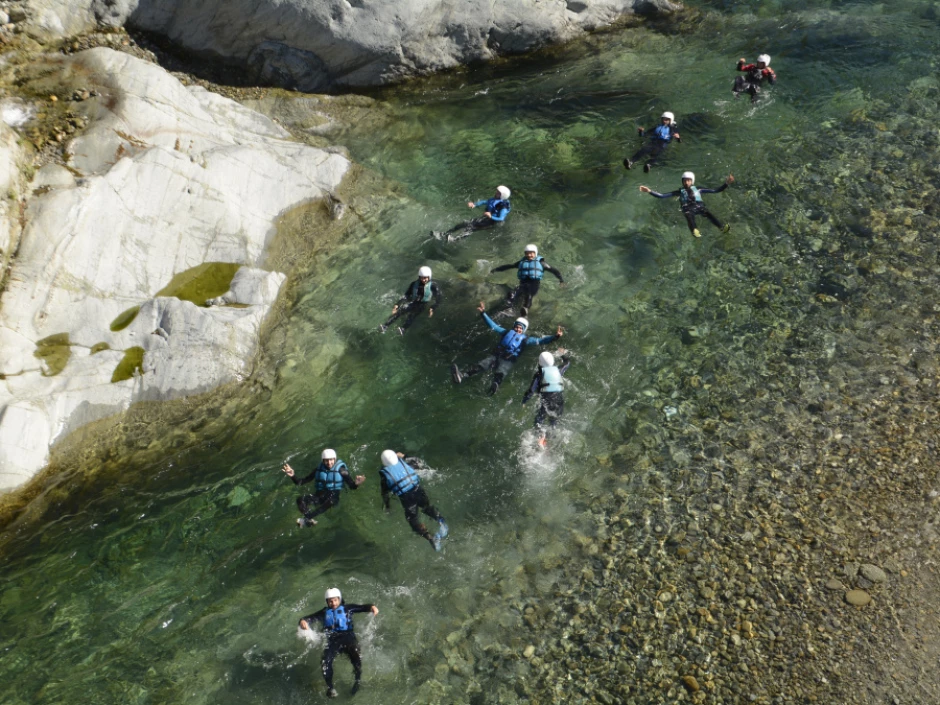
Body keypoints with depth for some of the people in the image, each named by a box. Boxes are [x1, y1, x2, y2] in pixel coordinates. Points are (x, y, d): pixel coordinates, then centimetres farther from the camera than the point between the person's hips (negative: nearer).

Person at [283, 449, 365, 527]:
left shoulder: (341, 470, -3)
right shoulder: (319, 469, 5)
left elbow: (351, 486, -7)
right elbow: (301, 482, 8)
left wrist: (356, 483, -31)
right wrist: (293, 476, -10)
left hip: (333, 497, -4)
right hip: (319, 495, 4)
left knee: (329, 502, -42)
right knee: (300, 500, -25)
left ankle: (305, 519, -36)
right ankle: (310, 521, -34)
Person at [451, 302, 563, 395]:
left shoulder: (525, 339, 24)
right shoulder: (506, 332, 32)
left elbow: (539, 341, 14)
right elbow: (492, 325, 33)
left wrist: (555, 337, 1)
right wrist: (483, 313, 28)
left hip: (508, 359, -3)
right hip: (496, 354, 3)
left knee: (500, 372, -38)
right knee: (481, 365, -27)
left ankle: (495, 385, -71)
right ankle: (462, 376, -51)